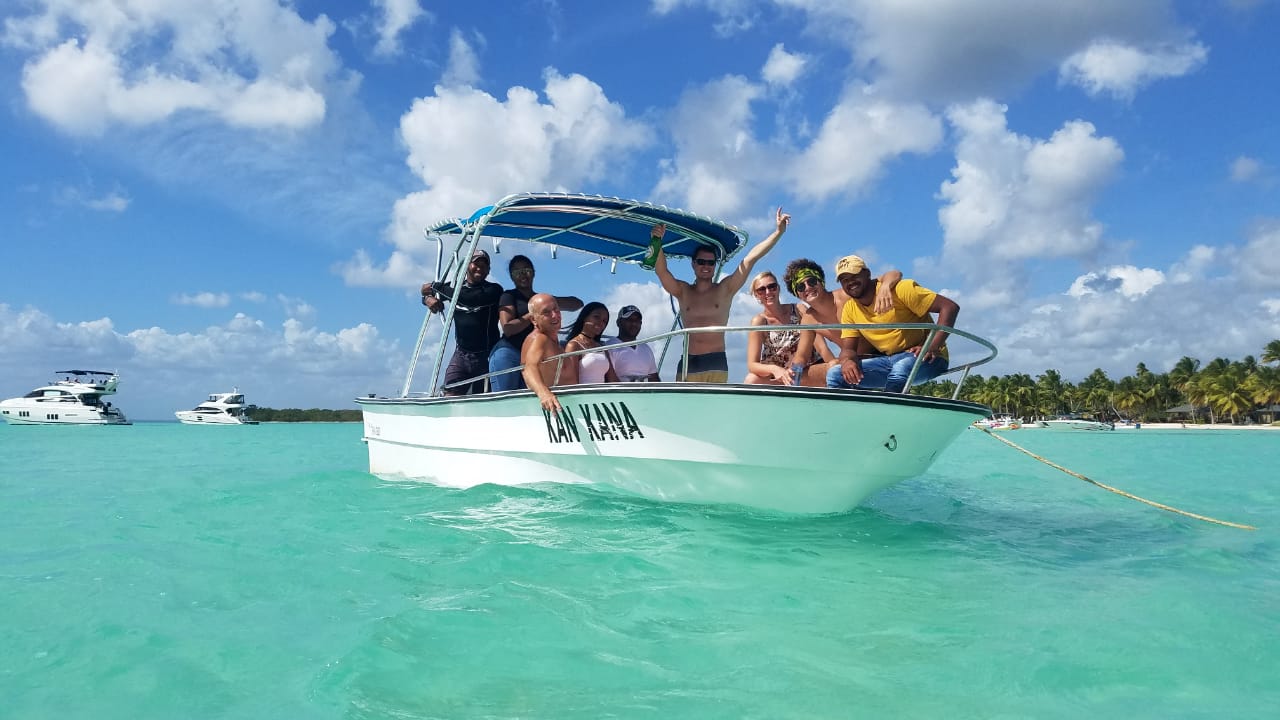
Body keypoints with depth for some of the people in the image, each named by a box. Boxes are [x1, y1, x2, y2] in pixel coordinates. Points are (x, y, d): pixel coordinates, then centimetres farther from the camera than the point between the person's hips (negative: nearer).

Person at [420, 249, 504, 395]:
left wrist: (437, 288, -15)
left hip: (486, 356, -3)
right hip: (461, 354, 3)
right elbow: (425, 291, 20)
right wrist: (428, 299, -6)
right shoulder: (455, 287, 11)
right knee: (450, 395, -13)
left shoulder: (493, 290, -4)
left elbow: (471, 298, -21)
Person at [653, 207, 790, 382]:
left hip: (716, 363, -1)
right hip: (688, 363, 1)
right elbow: (661, 271, -2)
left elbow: (751, 258, 5)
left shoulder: (725, 289, 10)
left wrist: (778, 232, 1)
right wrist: (657, 242, -19)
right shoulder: (683, 291, 13)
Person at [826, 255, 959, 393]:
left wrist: (933, 347, -27)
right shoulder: (849, 309, 6)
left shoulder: (899, 289, -12)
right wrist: (847, 361, -23)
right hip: (888, 360, 6)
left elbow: (950, 307, -15)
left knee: (900, 370, -39)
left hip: (922, 357, -5)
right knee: (834, 375, -11)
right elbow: (847, 349, 3)